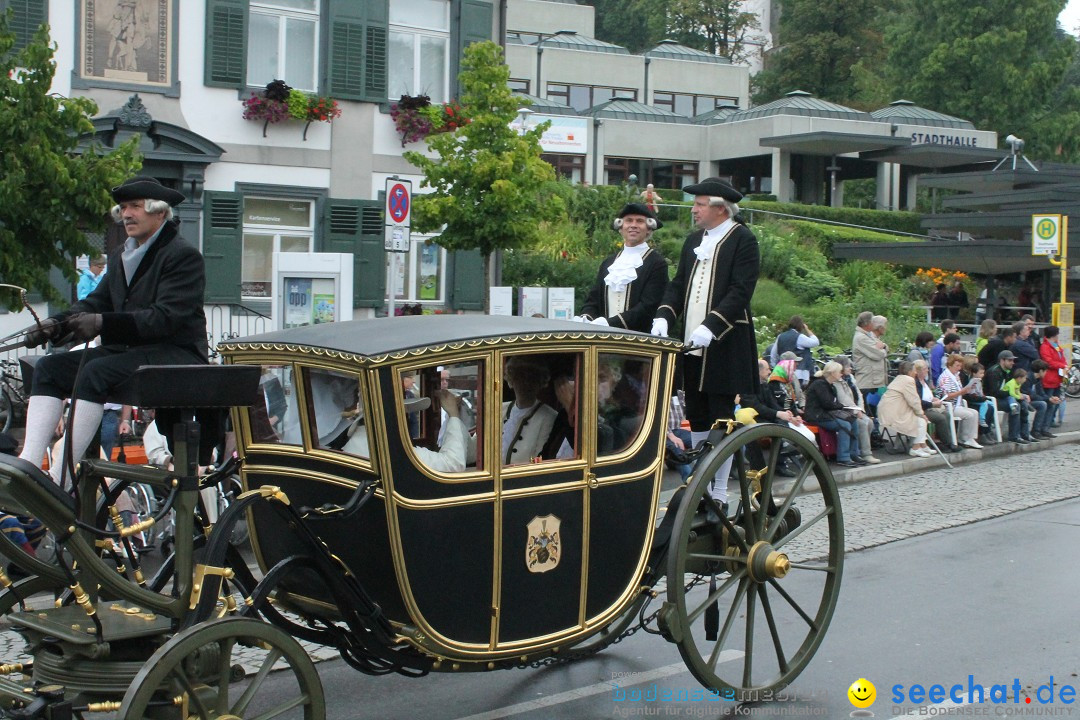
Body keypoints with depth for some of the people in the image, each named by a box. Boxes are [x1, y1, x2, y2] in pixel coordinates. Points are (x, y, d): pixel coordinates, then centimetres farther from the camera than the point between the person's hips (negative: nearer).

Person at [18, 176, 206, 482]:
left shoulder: (184, 256, -8)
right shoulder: (120, 257, 19)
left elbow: (166, 317, -19)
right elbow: (96, 301, 12)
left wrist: (103, 323, -29)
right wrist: (56, 324, -9)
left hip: (176, 354, -8)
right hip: (128, 350, 8)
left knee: (95, 372, -31)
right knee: (49, 367, -11)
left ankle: (60, 479, -31)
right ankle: (27, 465, -22)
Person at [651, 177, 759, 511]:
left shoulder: (743, 240, -7)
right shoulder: (694, 241, 16)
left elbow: (741, 291, -16)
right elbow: (678, 284, 14)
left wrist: (710, 327, -25)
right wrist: (664, 317, -4)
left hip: (725, 346, -7)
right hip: (693, 345, 7)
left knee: (723, 419, -2)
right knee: (697, 418, 13)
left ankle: (720, 491, 4)